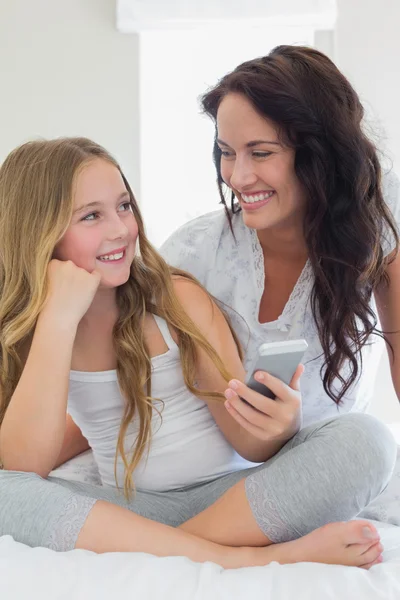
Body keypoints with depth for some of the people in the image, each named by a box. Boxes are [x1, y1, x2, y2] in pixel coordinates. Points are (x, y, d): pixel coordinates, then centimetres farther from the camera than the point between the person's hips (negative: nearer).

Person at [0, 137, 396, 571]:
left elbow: (251, 446, -3)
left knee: (364, 440, -24)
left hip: (228, 496, 0)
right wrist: (60, 317, -19)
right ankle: (245, 559, -29)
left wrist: (278, 425, -29)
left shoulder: (179, 299, -3)